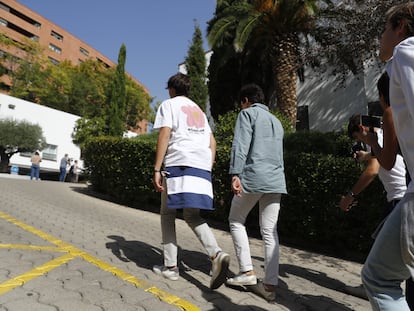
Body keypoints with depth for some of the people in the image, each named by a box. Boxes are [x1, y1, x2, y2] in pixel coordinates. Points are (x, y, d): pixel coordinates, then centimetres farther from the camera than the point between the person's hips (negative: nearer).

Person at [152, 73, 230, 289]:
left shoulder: (169, 104, 9)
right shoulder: (198, 110, 27)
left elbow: (164, 136, -6)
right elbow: (212, 141, 20)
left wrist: (157, 169, -9)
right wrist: (209, 168, 20)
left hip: (178, 163, -5)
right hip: (202, 166, 6)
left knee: (167, 214, 9)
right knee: (192, 215, 10)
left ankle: (170, 266, 10)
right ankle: (216, 254, -11)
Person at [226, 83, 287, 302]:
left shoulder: (248, 113, 4)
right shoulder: (276, 121, 26)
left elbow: (241, 145, -11)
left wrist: (235, 174, -19)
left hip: (253, 177, -6)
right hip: (276, 181, 6)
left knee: (236, 221, 12)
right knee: (270, 232, 7)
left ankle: (247, 272, 8)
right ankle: (270, 285, 8)